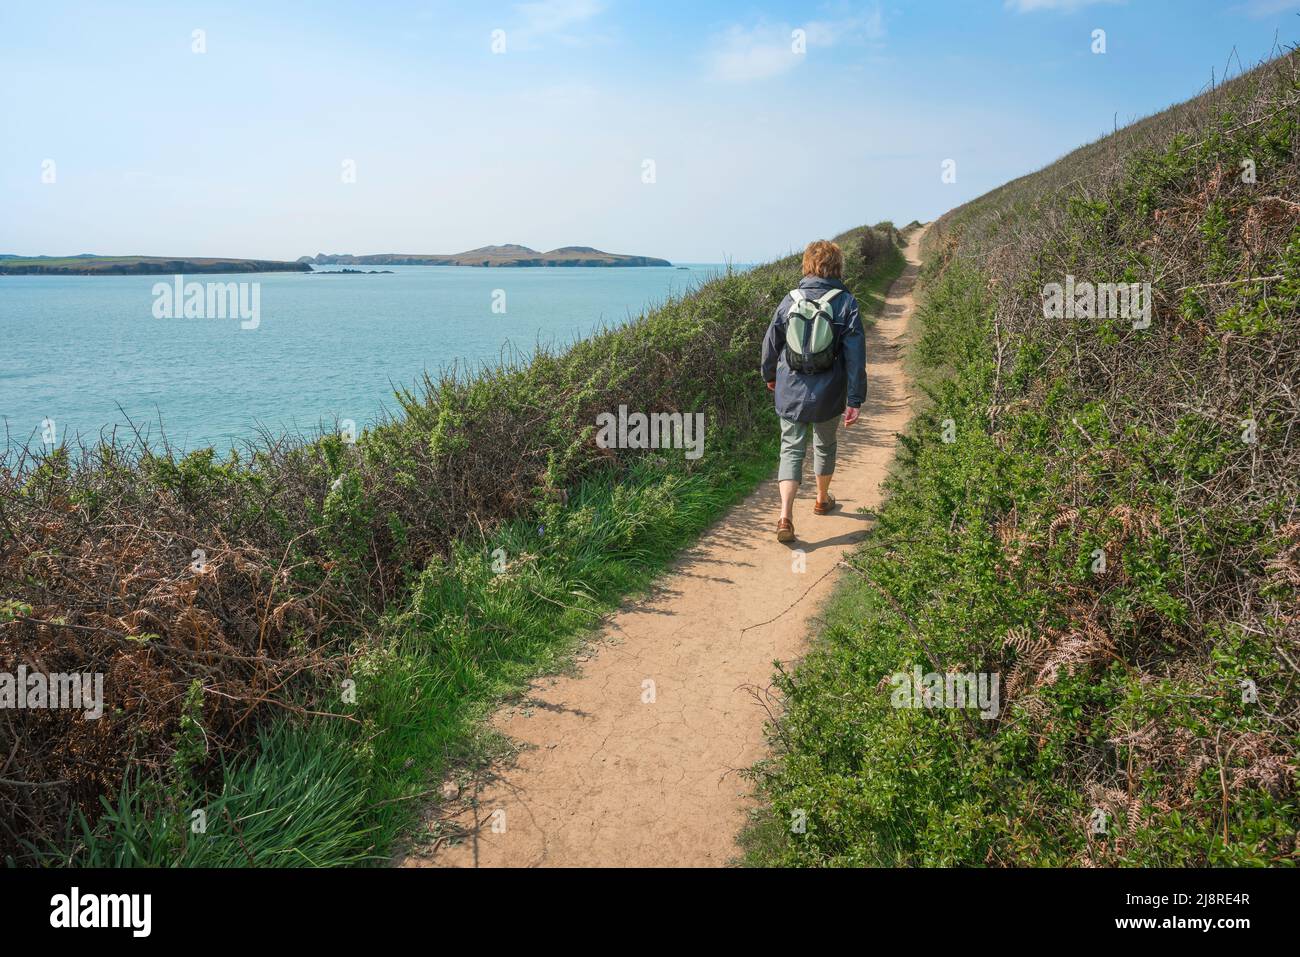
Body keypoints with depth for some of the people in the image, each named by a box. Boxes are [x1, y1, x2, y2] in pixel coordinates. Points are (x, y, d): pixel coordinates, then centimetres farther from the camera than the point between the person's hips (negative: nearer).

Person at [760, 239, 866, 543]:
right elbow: (855, 355, -11)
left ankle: (785, 515, -12)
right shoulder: (846, 303, -8)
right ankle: (823, 500, 41)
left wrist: (770, 375, 26)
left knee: (791, 449, 5)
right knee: (825, 445, 21)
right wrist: (855, 400, -8)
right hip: (828, 396, -1)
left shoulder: (791, 300, -2)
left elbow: (771, 343, 7)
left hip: (790, 393, 1)